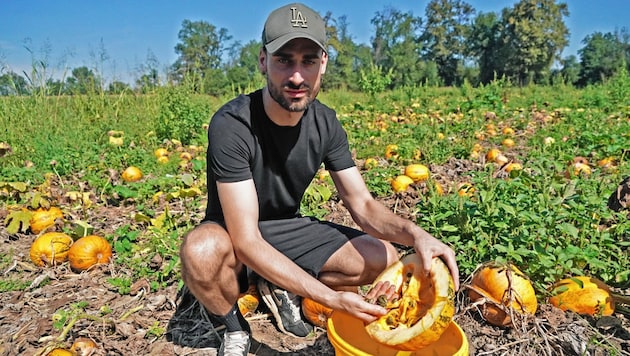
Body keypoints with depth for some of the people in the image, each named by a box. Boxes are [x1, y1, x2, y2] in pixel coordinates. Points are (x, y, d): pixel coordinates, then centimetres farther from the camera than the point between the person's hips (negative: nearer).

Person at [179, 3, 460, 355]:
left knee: (385, 258, -10)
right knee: (202, 252, -39)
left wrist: (414, 233, -32)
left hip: (288, 230, 4)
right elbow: (246, 240, -32)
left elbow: (364, 206, -10)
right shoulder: (231, 125, -29)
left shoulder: (326, 124, -12)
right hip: (235, 237, -4)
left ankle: (282, 286, 9)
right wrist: (331, 298, -38)